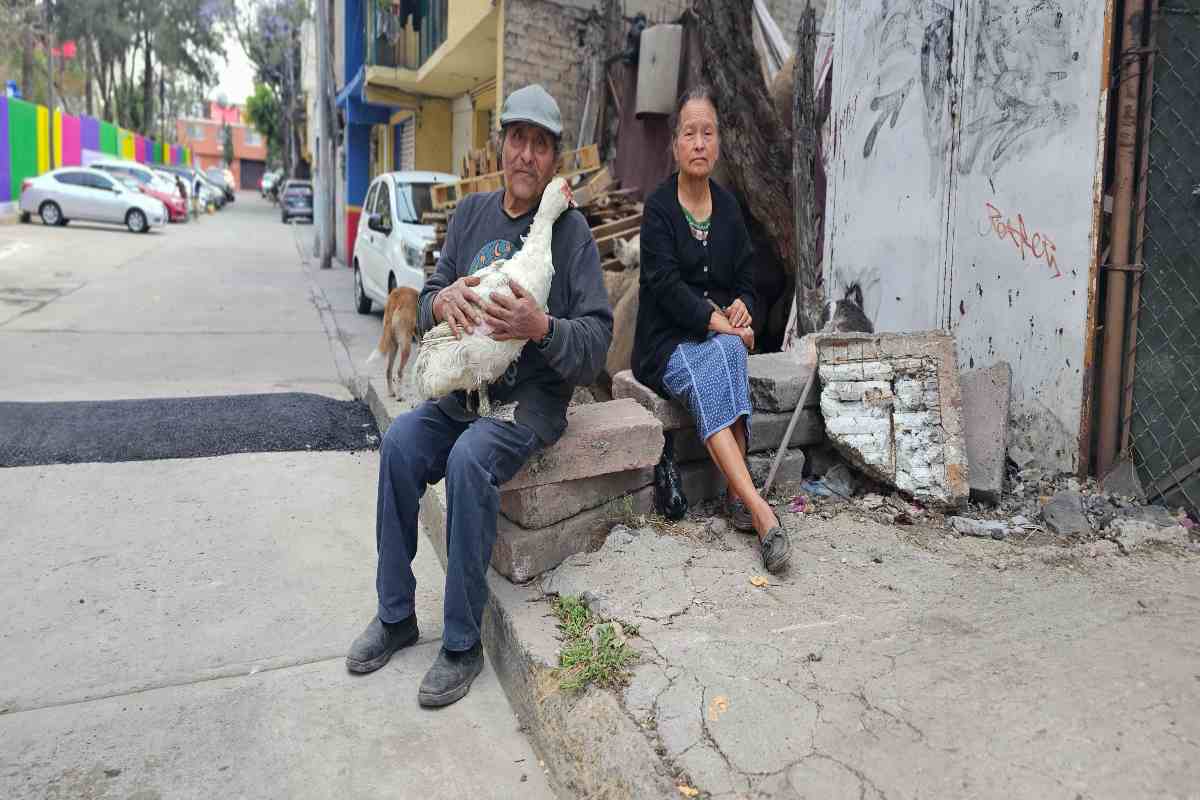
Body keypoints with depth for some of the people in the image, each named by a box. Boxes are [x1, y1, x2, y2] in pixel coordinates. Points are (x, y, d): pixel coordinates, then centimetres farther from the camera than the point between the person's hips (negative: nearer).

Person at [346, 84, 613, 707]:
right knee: (400, 441, -20)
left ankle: (462, 643, -16)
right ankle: (395, 616, -3)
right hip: (465, 386, 5)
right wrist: (442, 301, -11)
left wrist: (540, 327, -28)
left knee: (469, 459, -31)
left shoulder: (570, 230, -4)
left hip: (534, 395, -5)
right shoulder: (472, 213, 11)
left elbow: (597, 339, -9)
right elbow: (428, 299, 12)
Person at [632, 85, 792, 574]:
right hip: (668, 342, -3)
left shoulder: (729, 209, 15)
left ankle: (736, 492, -29)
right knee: (707, 374, -33)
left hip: (721, 336, 4)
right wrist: (718, 322, -19)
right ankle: (757, 507, -40)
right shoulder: (659, 208, -1)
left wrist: (741, 307, -7)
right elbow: (666, 285, -13)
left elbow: (746, 279, 16)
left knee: (724, 357, -31)